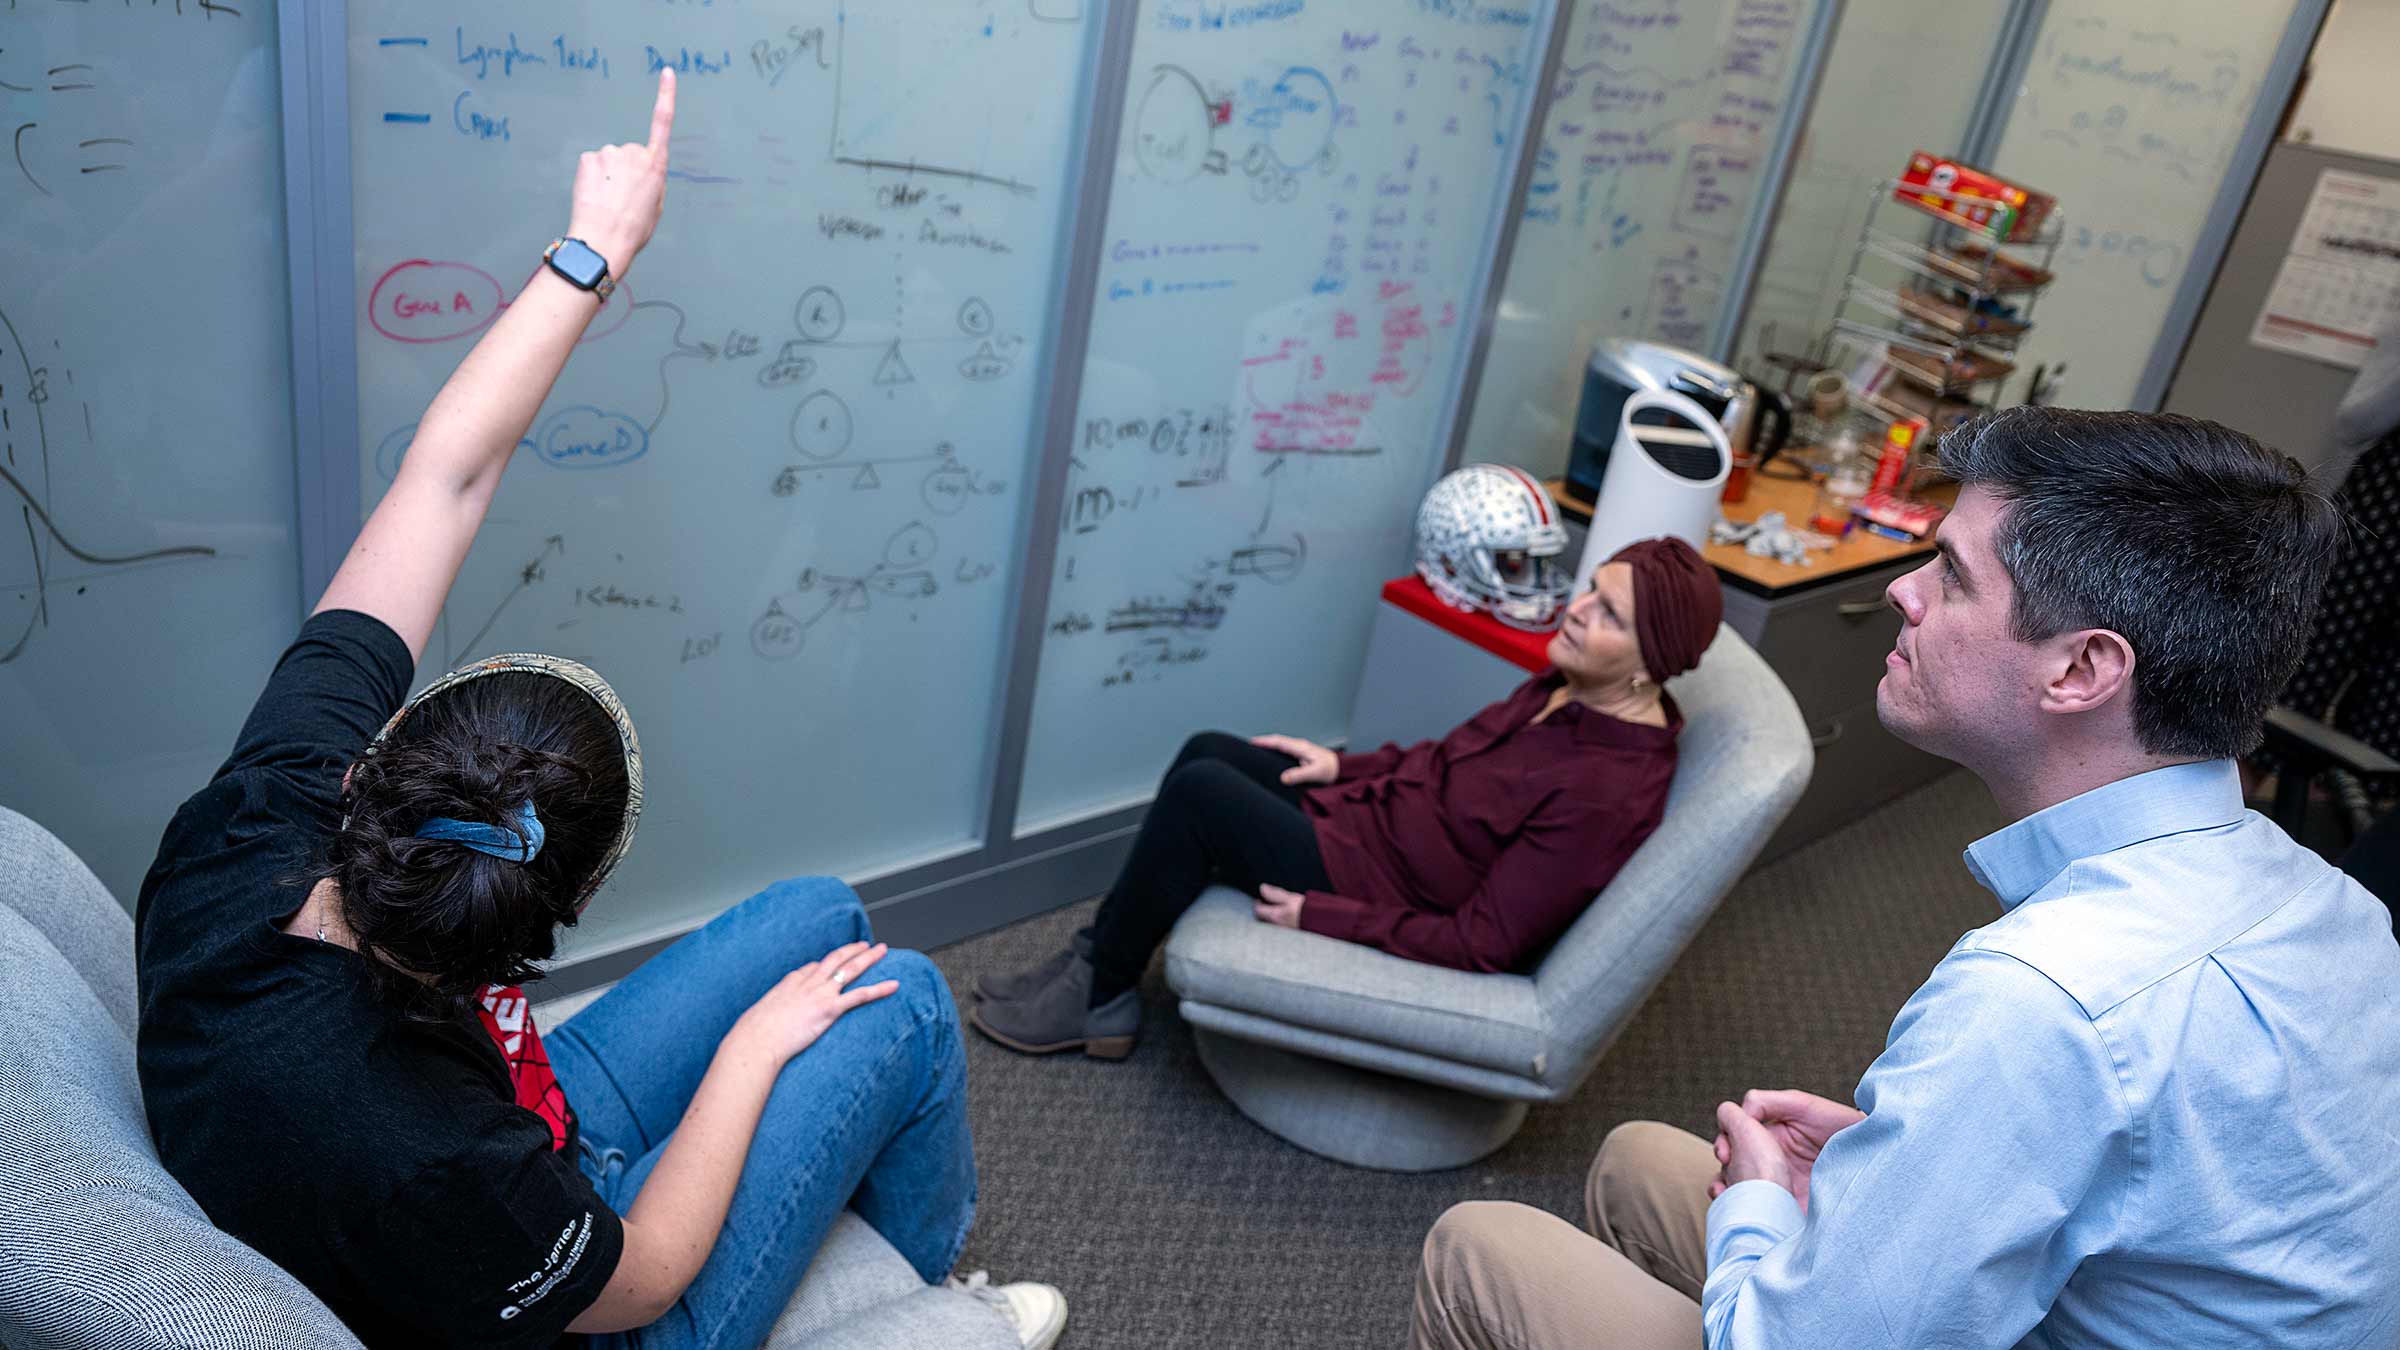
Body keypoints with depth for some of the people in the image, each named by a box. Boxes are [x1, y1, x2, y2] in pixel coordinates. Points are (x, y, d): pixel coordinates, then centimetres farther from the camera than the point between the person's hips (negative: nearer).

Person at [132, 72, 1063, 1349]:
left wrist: (594, 249, -18)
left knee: (822, 909, 9)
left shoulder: (260, 813, -29)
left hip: (531, 1147, 6)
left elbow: (442, 478, -23)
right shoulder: (409, 1154, -46)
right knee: (905, 1002, -4)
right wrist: (755, 1044, -12)